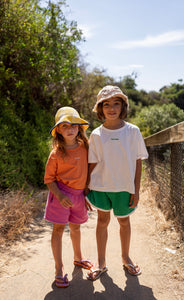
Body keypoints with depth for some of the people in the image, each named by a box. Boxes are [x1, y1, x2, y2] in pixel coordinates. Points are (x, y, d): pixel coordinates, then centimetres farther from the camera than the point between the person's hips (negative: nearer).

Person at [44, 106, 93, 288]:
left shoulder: (85, 147, 0)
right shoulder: (56, 153, -10)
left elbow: (88, 169, 12)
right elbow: (49, 178, -6)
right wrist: (59, 195, -21)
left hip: (79, 193, 4)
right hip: (62, 193, -4)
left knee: (75, 226, 19)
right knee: (58, 228, -1)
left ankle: (78, 257, 40)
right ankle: (59, 268, 12)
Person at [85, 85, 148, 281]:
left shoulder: (132, 131, -4)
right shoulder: (96, 135, -3)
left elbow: (138, 162, -2)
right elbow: (92, 164, 2)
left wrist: (136, 190, -4)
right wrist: (86, 188, 1)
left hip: (124, 187, 0)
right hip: (101, 185, 0)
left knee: (124, 221, 14)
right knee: (102, 221, 9)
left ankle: (126, 258, 38)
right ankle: (101, 263, 27)